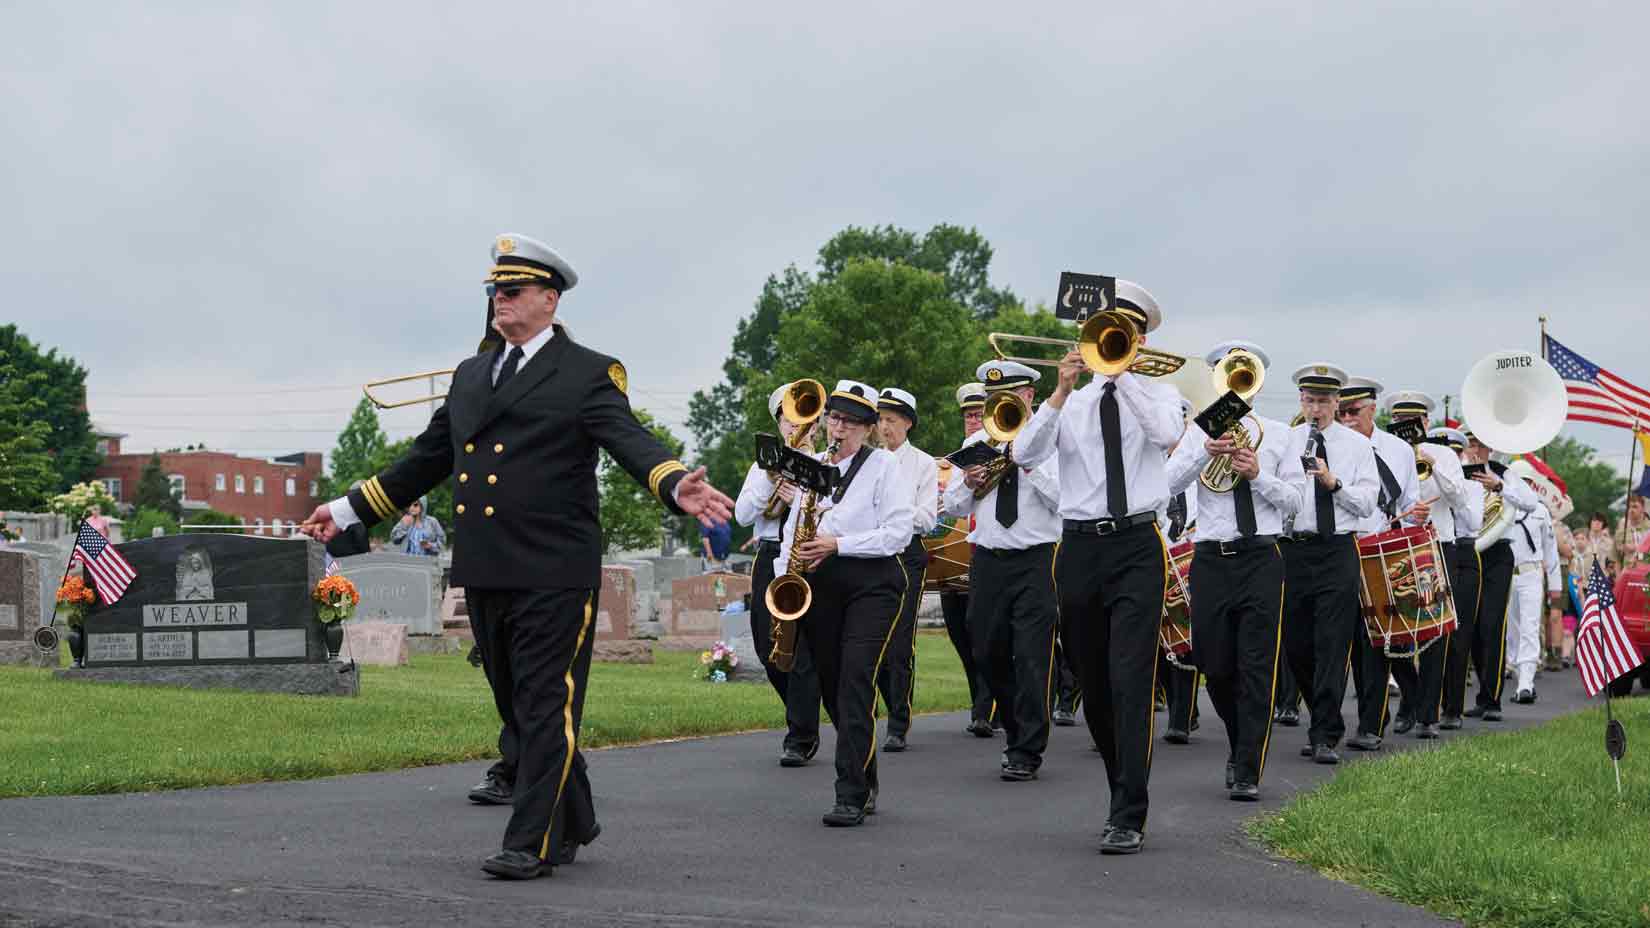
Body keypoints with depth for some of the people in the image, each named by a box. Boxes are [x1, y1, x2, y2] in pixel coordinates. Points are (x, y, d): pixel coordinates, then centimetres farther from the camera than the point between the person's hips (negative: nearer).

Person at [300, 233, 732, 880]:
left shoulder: (588, 374, -2)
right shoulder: (470, 375, 18)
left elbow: (630, 441, -17)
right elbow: (425, 460, 25)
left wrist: (678, 488, -37)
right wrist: (348, 510, 26)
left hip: (554, 572, -7)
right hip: (484, 573, 7)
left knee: (547, 707, -4)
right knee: (517, 709, 14)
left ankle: (533, 841, 0)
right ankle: (571, 825, 27)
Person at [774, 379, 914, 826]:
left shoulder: (883, 465, -1)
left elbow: (898, 533, -9)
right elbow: (792, 526, 19)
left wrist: (838, 545, -16)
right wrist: (782, 576, 4)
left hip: (871, 583, -5)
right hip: (819, 586, 6)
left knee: (855, 683, -17)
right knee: (832, 688, 9)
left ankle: (851, 797, -19)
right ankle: (866, 785, 25)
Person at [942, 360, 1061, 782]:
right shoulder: (976, 443, 13)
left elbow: (1063, 499, -12)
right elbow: (953, 506, 14)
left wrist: (1028, 461, -17)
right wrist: (968, 484, -6)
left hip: (1035, 561, -5)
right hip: (987, 560, 5)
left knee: (1031, 657, -8)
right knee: (989, 655, 10)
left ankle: (1027, 753, -2)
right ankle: (1017, 732, 29)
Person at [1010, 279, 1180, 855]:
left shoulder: (1157, 394, 9)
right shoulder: (1071, 404, 12)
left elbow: (1166, 433, -15)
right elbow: (1025, 454, -5)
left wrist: (1119, 372, -13)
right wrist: (1062, 390, -13)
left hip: (1137, 547, -3)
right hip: (1079, 547, 3)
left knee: (1131, 682, -13)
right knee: (1094, 684, 9)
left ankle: (1128, 820, -13)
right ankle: (1125, 795, 25)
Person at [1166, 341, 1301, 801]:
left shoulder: (1276, 434, 10)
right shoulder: (1199, 430, 10)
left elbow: (1294, 501, 6)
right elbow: (1171, 482, -6)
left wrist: (1258, 475, -10)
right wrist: (1206, 451, -21)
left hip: (1261, 559, -1)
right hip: (1211, 558, 1)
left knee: (1257, 668, -6)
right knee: (1215, 665, 6)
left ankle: (1247, 772, -4)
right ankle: (1240, 742, 30)